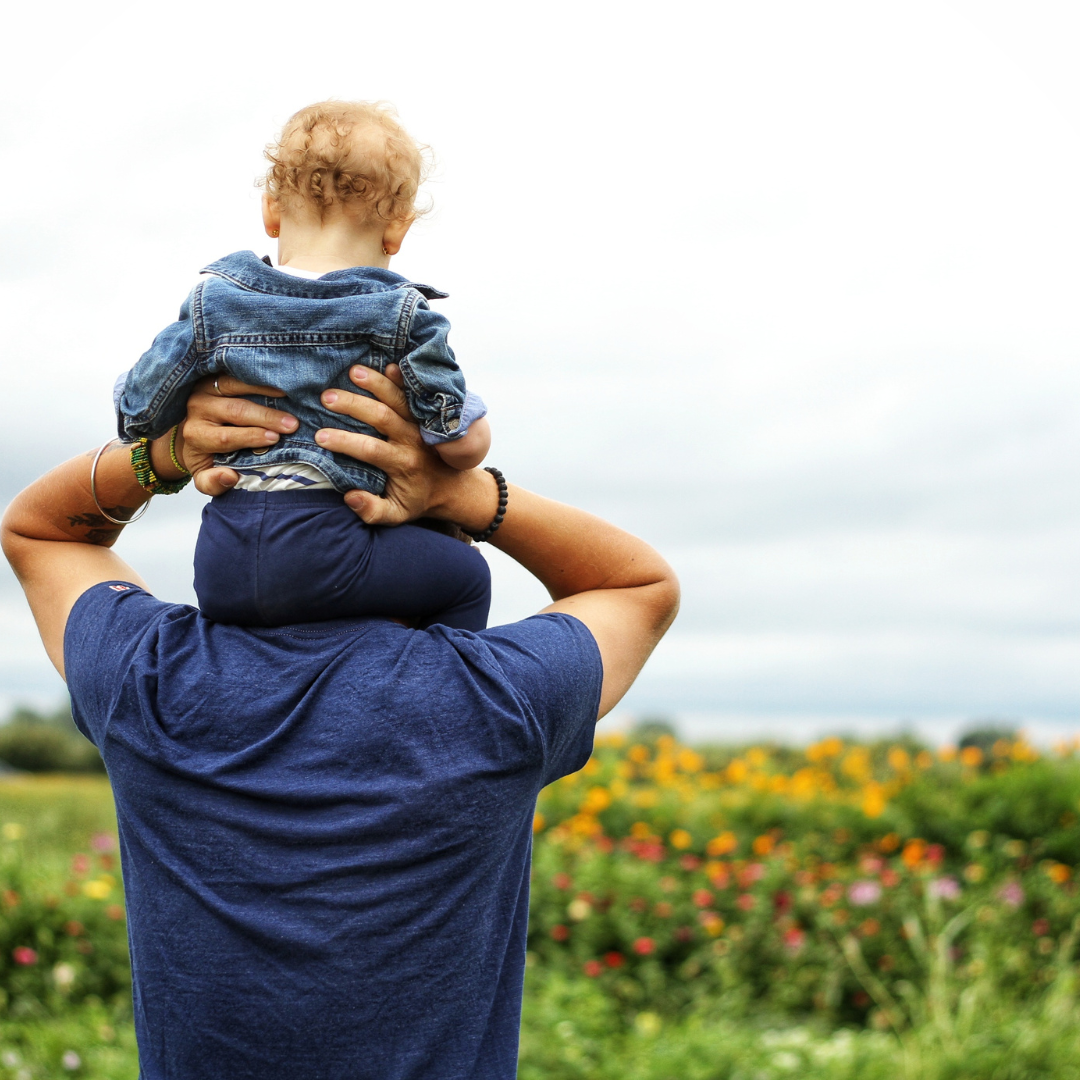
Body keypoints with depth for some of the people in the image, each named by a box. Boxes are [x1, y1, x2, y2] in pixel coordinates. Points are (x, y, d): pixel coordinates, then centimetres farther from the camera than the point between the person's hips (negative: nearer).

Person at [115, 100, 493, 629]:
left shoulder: (212, 305, 6)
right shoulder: (402, 316, -2)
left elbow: (138, 412, 9)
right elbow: (465, 443, -6)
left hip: (219, 568, 5)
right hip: (324, 555, -4)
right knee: (465, 575, 11)